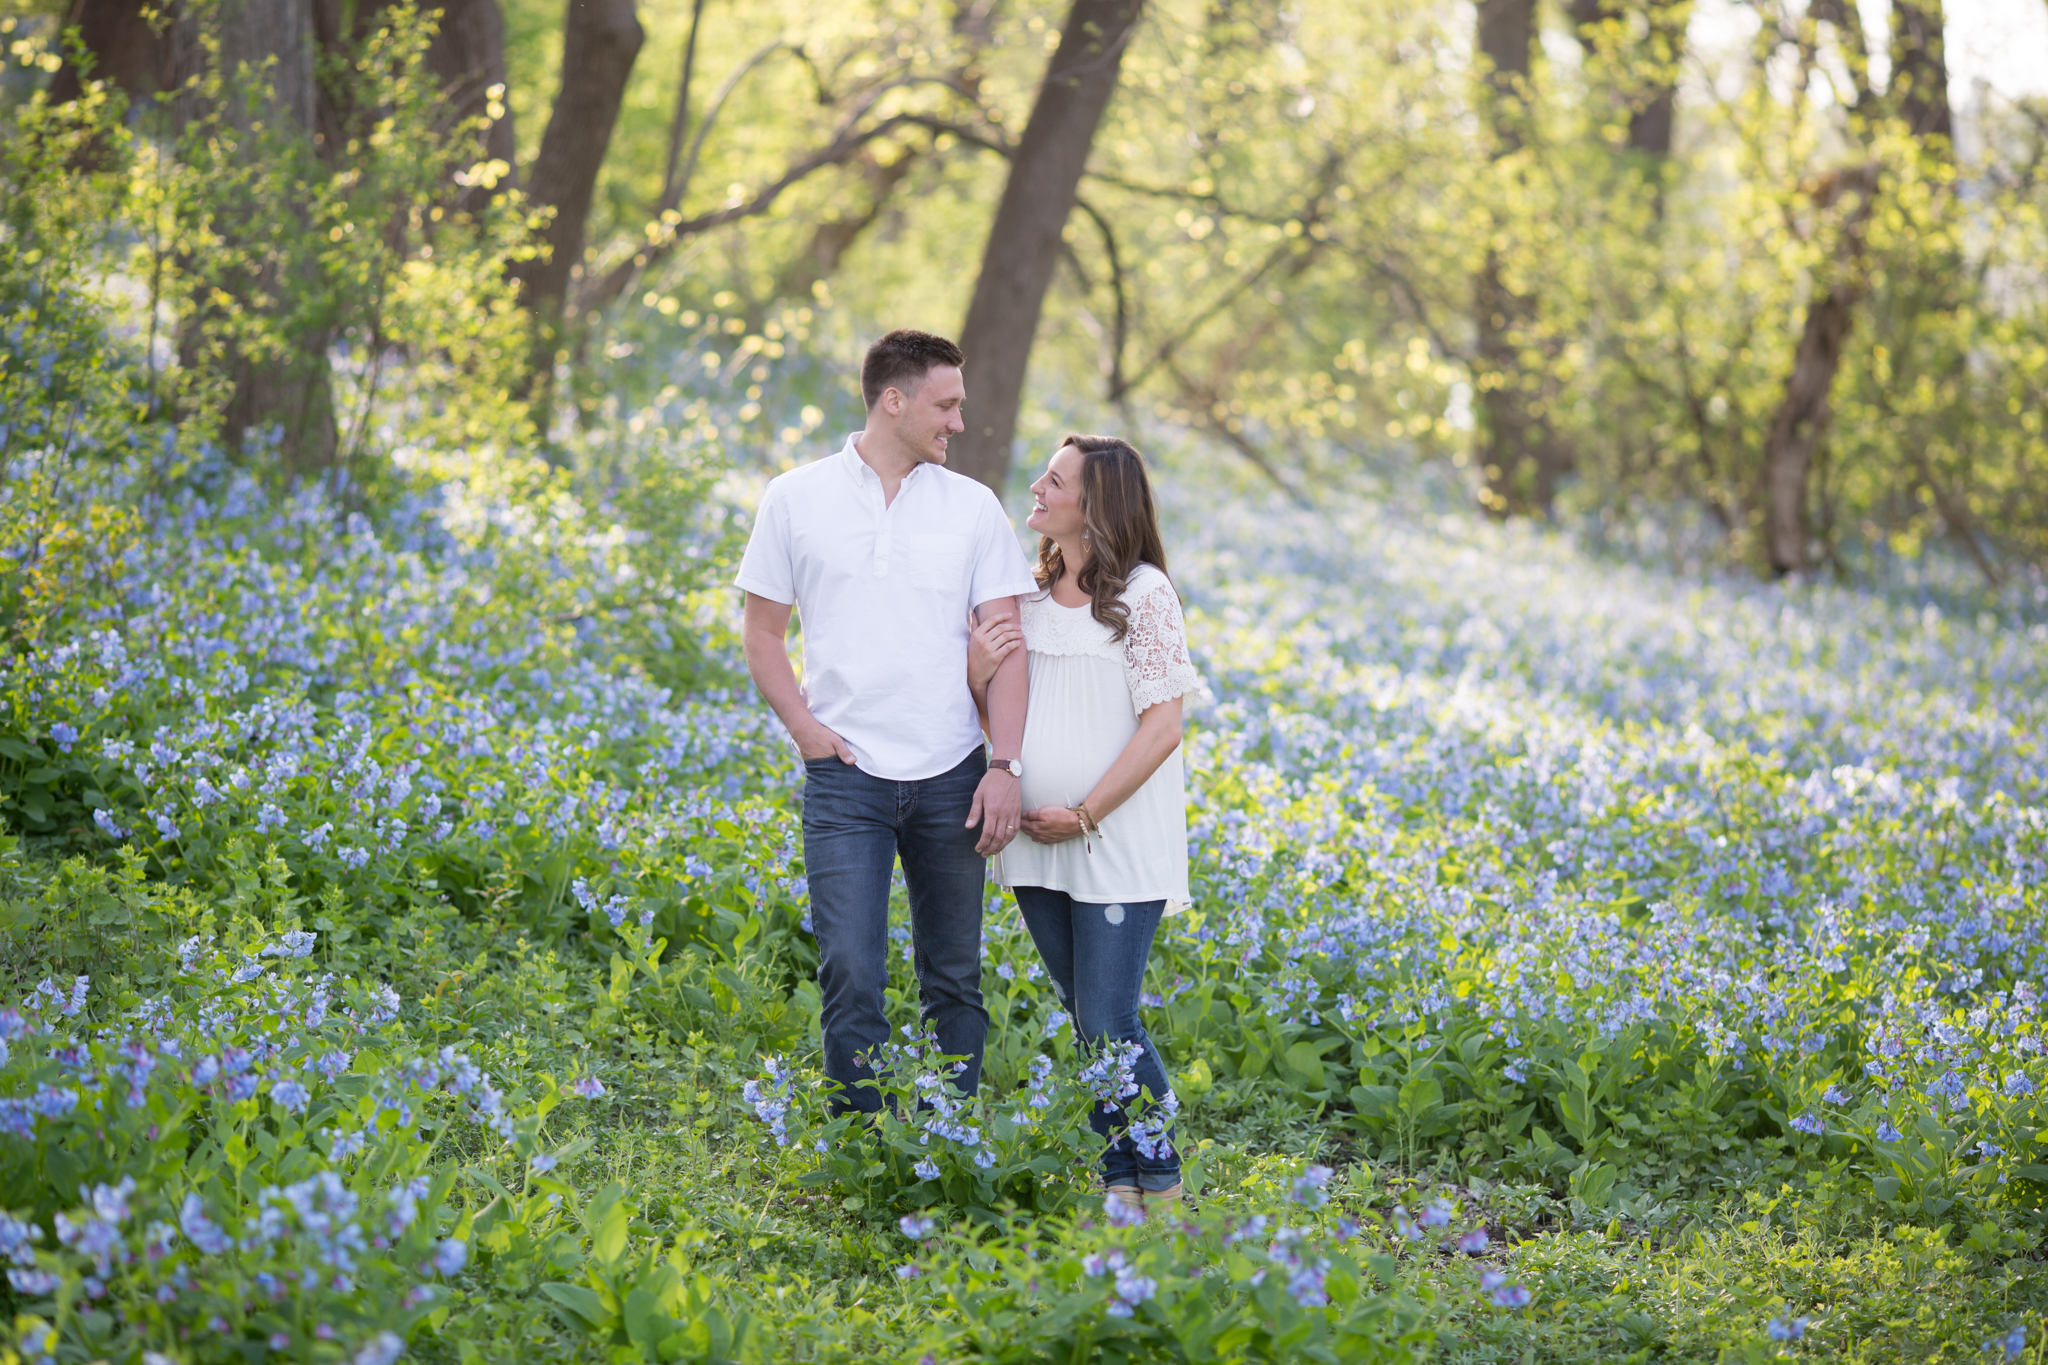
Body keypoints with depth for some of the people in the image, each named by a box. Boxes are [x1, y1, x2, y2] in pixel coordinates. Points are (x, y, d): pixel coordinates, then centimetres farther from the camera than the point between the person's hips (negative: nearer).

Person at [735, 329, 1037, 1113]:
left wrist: (1006, 765, -7)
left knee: (955, 980, 7)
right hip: (845, 776, -2)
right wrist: (803, 726, -7)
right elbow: (763, 631, 8)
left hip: (950, 779, 2)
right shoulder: (797, 499, 3)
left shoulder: (973, 507, 6)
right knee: (852, 975, -8)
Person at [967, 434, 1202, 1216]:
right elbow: (1004, 717, 18)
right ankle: (1117, 1179, 19)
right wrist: (977, 676, -4)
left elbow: (1163, 727, -11)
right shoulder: (1031, 595, 11)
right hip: (1039, 843, 6)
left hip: (1119, 842, -6)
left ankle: (1161, 1185, 6)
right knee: (1085, 1021, 10)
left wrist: (1084, 814, -14)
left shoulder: (1142, 593, -8)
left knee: (1109, 1025, -8)